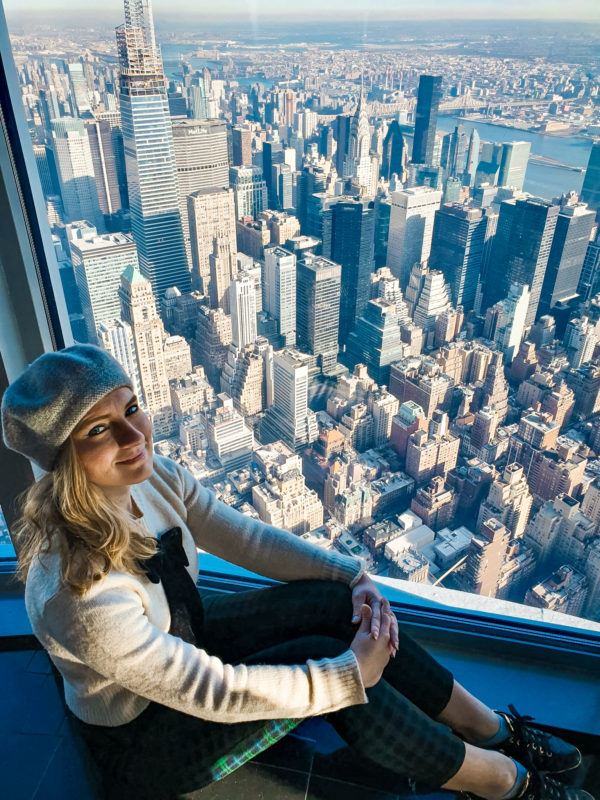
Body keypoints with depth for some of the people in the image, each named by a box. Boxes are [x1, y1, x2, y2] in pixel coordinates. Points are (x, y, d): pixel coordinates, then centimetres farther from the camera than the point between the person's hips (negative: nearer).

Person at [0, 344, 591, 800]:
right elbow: (213, 692, -32)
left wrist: (354, 576, -16)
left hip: (184, 638, 6)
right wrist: (351, 674, -26)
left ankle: (492, 729, 5)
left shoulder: (154, 479, -17)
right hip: (141, 741, -6)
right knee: (322, 655, -23)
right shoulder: (76, 594, -36)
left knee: (336, 604, -12)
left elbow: (248, 537, -7)